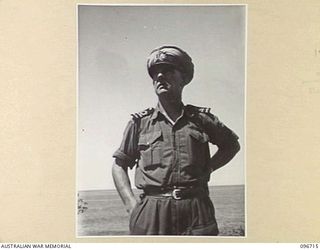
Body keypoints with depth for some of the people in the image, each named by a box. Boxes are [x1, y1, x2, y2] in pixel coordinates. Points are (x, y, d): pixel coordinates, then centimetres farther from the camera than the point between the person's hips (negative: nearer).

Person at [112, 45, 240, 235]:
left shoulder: (201, 118, 10)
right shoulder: (140, 122, 9)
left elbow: (232, 145, 25)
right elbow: (119, 164, 13)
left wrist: (208, 168, 10)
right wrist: (131, 204, 0)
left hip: (196, 211, 1)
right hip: (151, 214, 0)